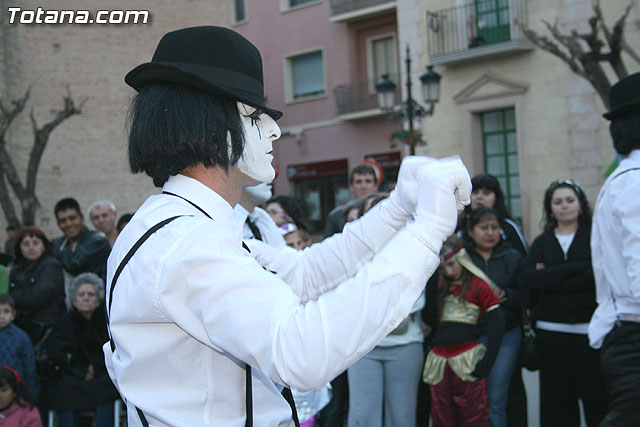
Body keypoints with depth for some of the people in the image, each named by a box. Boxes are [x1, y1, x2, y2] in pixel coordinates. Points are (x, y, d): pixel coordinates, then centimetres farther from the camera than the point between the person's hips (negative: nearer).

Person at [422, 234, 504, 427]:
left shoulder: (478, 285, -3)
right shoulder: (440, 286, 14)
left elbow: (496, 325, -8)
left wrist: (485, 364, -12)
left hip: (467, 362, -5)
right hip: (438, 363, 5)